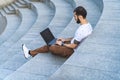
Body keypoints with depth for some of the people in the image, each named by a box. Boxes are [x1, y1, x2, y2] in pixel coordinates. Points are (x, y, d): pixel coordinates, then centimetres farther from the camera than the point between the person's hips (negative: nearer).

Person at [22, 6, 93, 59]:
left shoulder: (81, 30, -30)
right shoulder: (88, 25, 2)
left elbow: (73, 46, -23)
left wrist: (62, 44, -8)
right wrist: (65, 40, 12)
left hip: (73, 51, -9)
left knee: (50, 47, -3)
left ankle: (30, 52, 16)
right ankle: (32, 52, 16)